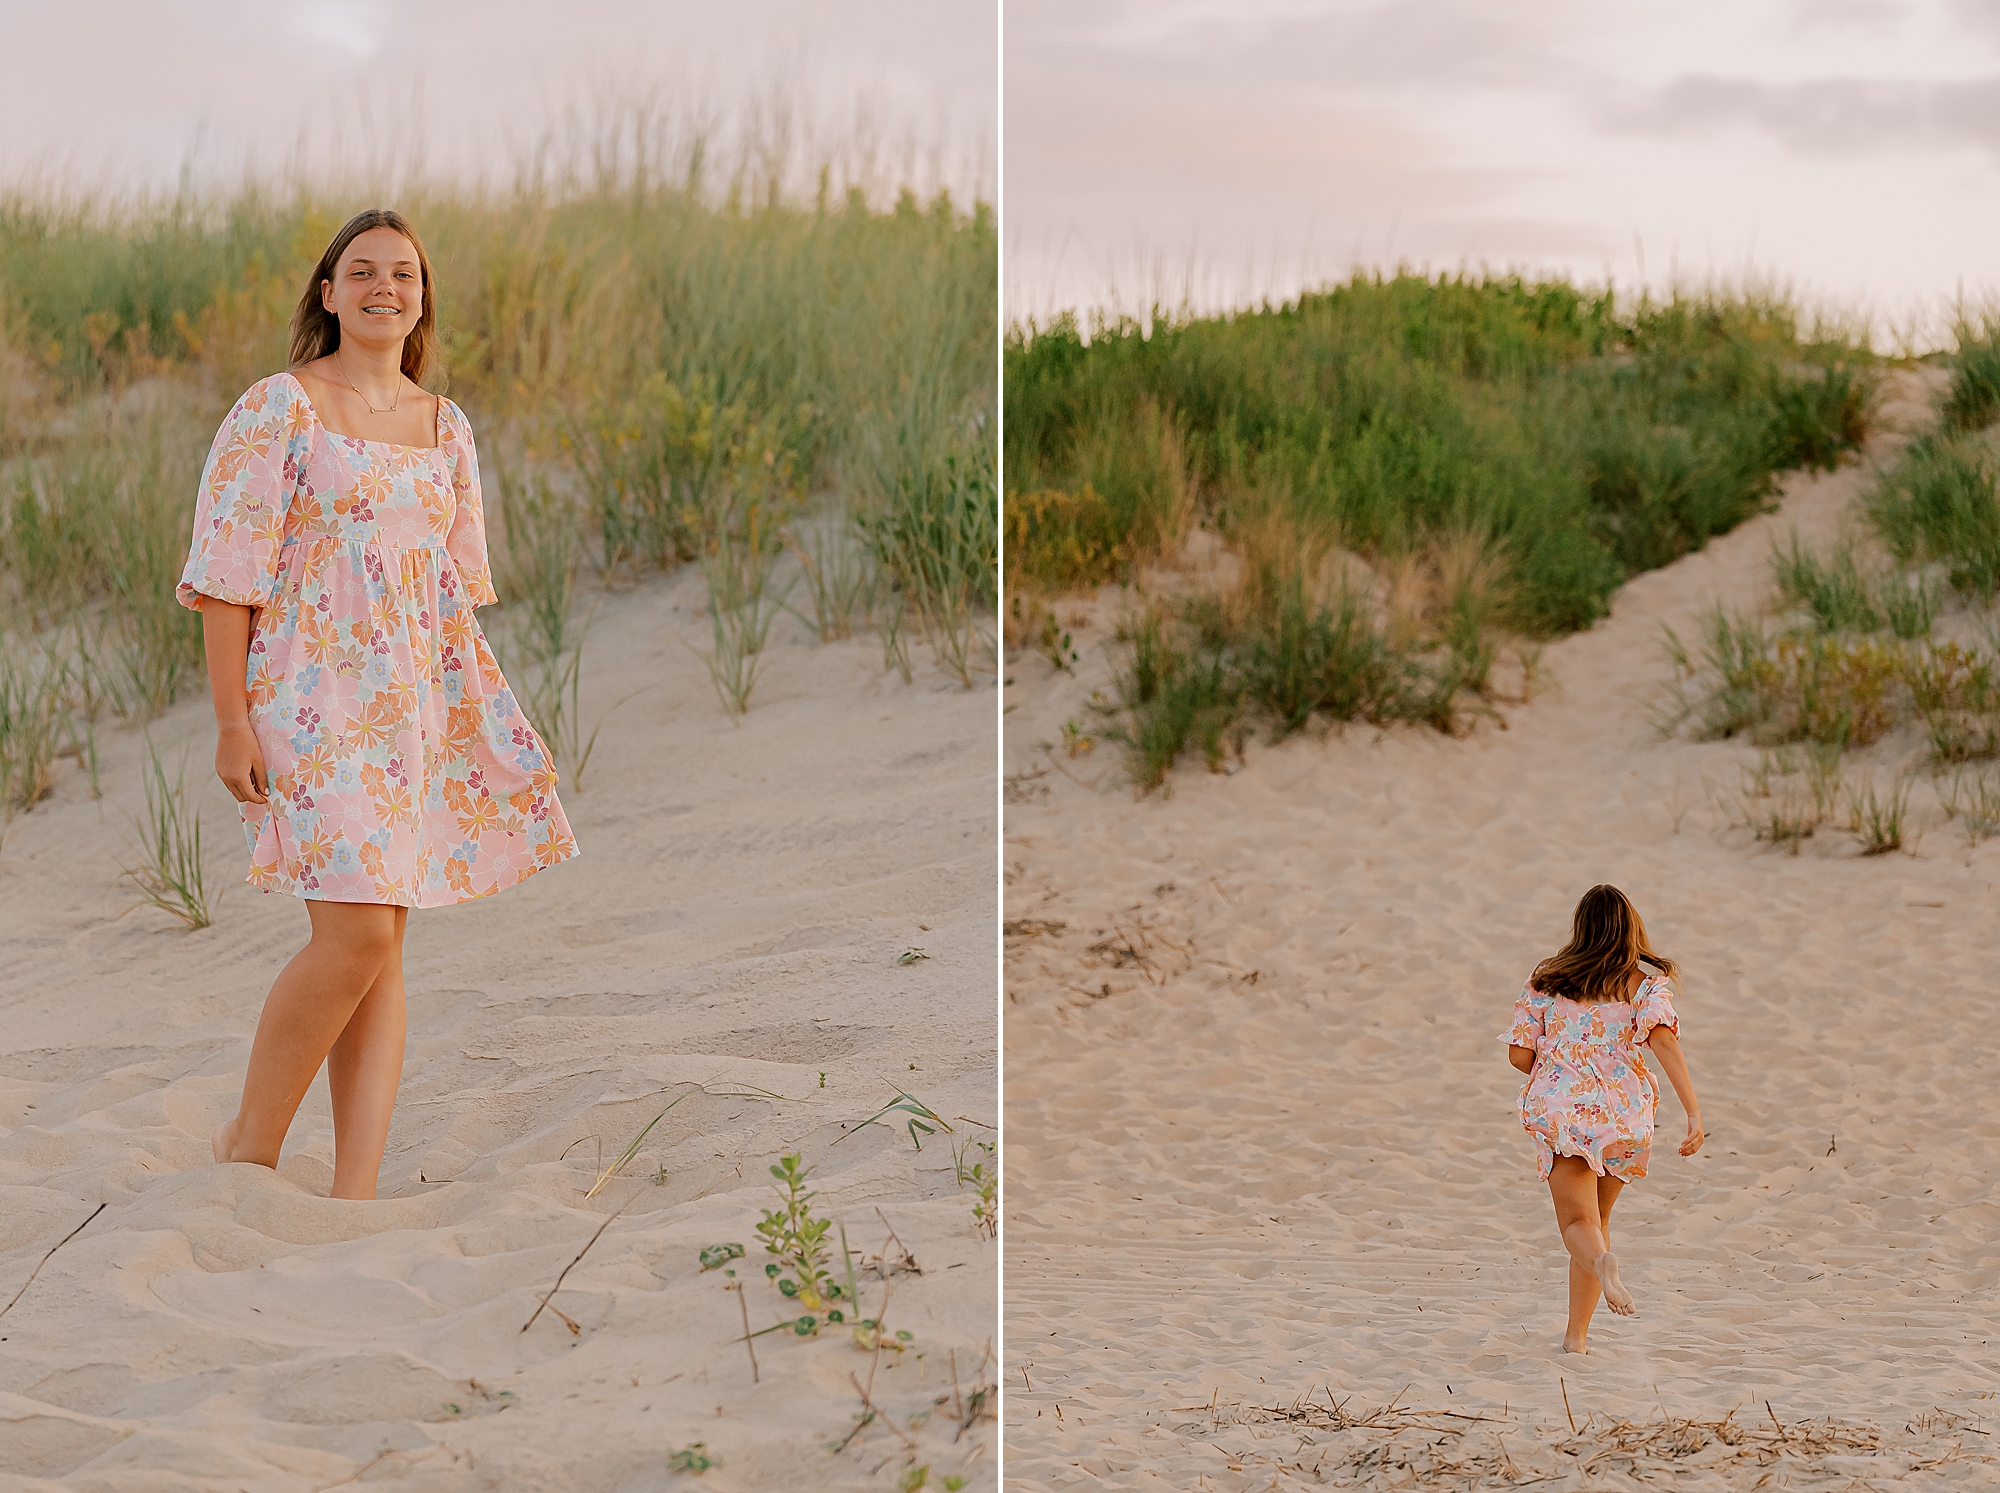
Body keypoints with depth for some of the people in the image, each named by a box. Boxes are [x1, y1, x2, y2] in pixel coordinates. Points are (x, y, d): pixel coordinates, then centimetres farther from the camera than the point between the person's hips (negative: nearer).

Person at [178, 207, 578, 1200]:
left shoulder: (445, 427, 13)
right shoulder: (278, 411, -5)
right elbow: (227, 572, -7)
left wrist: (474, 715, 14)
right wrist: (232, 720, -13)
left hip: (414, 706, 6)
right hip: (312, 703, -6)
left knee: (382, 950, 3)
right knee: (355, 934, -15)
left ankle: (353, 1194, 6)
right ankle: (250, 1147, 3)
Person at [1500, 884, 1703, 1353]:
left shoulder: (1547, 980, 9)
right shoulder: (1647, 981, 5)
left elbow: (1519, 1055, 7)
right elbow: (1663, 1039, -13)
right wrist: (1694, 1113, -19)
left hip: (1559, 1108, -1)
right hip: (1624, 1112, 1)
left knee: (1578, 1222, -3)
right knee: (1597, 1219, 19)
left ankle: (1601, 1261, -39)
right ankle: (1577, 1333, 17)